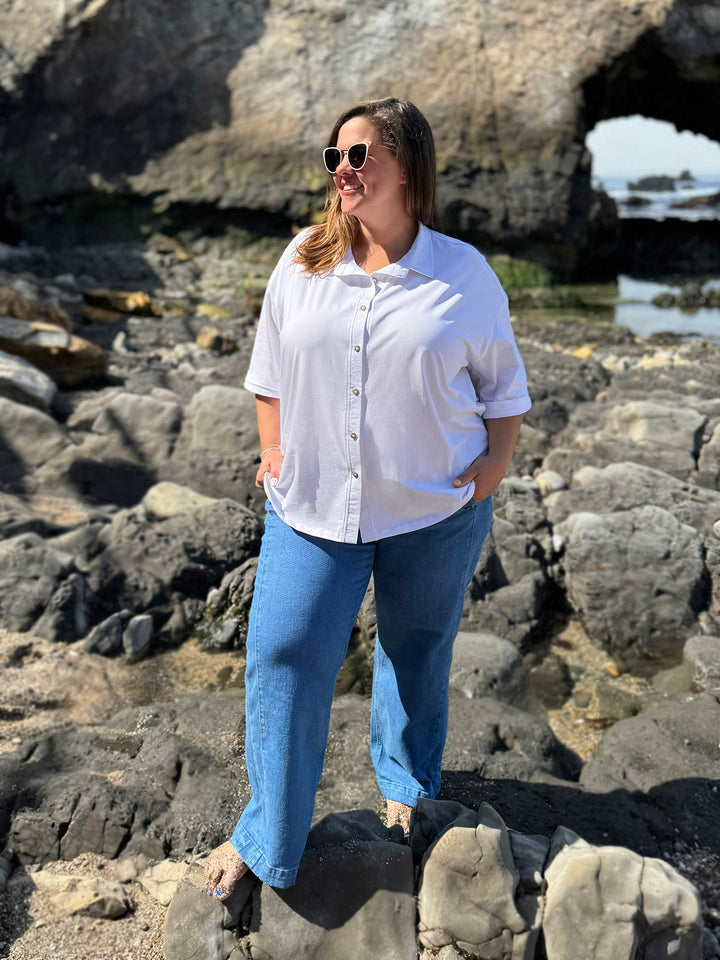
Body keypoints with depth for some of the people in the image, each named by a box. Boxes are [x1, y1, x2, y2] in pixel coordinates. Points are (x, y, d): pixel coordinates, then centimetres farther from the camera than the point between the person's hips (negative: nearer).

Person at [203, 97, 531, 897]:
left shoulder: (464, 274, -4)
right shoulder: (302, 262, 1)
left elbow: (503, 381, 5)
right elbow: (269, 366, 11)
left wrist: (496, 464, -6)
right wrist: (273, 448, 3)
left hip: (436, 512, -1)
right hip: (313, 503, 1)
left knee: (417, 652, 16)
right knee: (283, 654, -2)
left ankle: (409, 787, 44)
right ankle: (266, 839, 18)